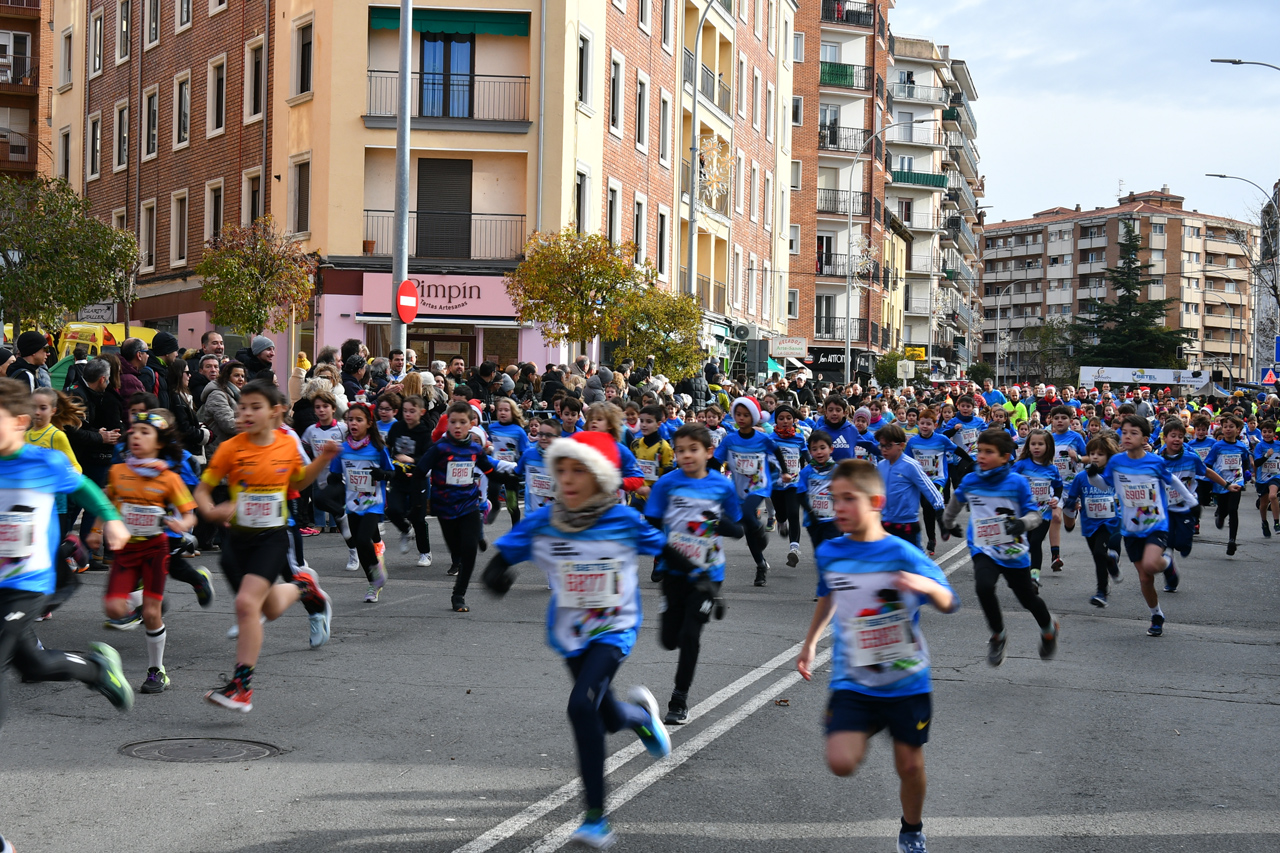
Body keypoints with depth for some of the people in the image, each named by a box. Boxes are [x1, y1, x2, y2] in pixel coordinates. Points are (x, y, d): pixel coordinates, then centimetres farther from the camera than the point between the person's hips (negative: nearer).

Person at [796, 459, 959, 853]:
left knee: (910, 765, 9)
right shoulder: (829, 554, -3)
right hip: (852, 683, 2)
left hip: (907, 682, -1)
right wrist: (810, 643, 25)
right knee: (840, 763, -17)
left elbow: (950, 604, -9)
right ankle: (862, 738, 17)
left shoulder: (904, 556, -14)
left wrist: (928, 587, -31)